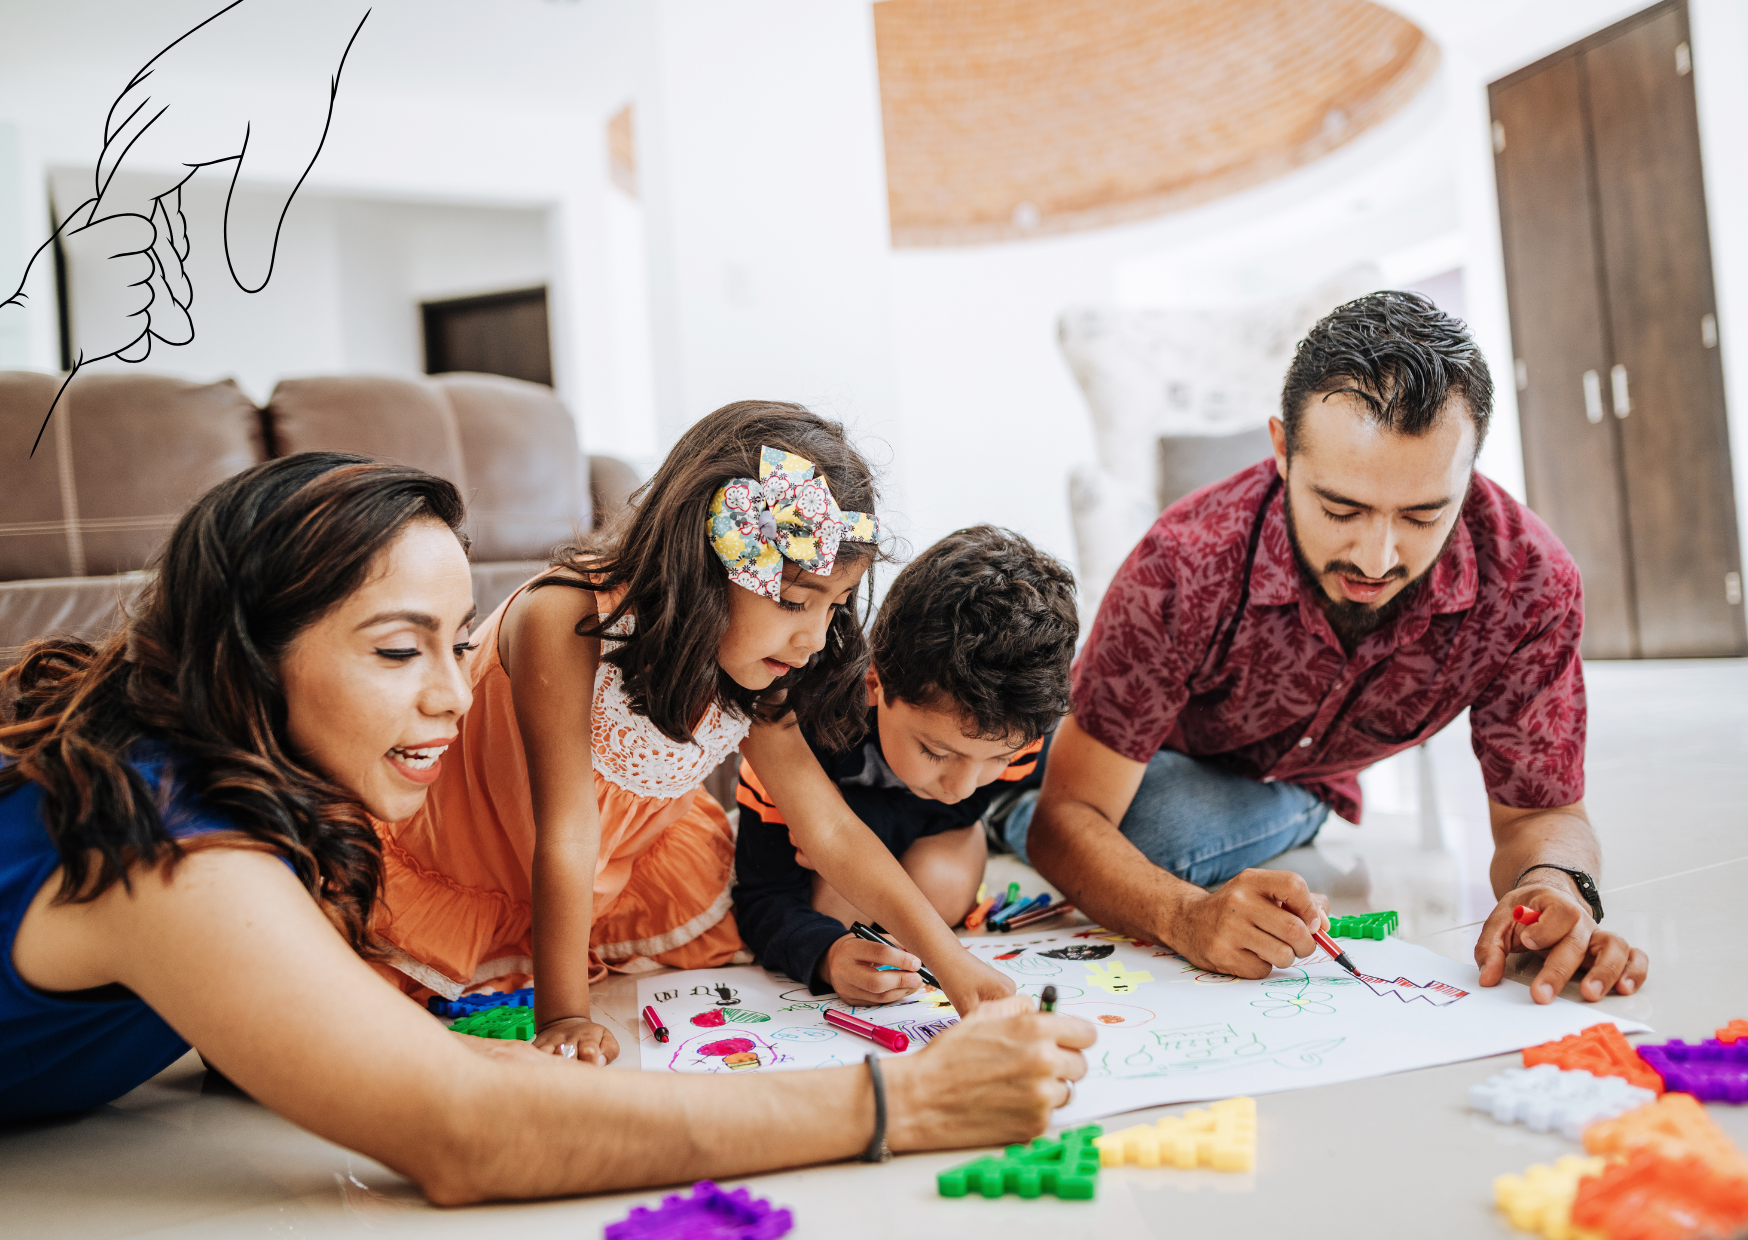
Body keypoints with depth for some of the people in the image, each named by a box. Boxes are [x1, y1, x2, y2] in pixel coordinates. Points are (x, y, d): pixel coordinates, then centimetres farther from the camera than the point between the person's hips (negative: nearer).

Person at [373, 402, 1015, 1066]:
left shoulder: (751, 673, -19)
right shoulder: (565, 619, -37)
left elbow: (832, 830, -18)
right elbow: (567, 837, -36)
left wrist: (952, 962, -26)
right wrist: (562, 1017, -33)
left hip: (627, 870, 5)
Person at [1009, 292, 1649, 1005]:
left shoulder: (1530, 583, -32)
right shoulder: (1187, 565, -40)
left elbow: (1538, 815, -19)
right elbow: (1067, 815, -36)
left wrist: (1556, 887, -45)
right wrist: (1188, 917, -57)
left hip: (1298, 787, 0)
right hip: (1154, 762, 0)